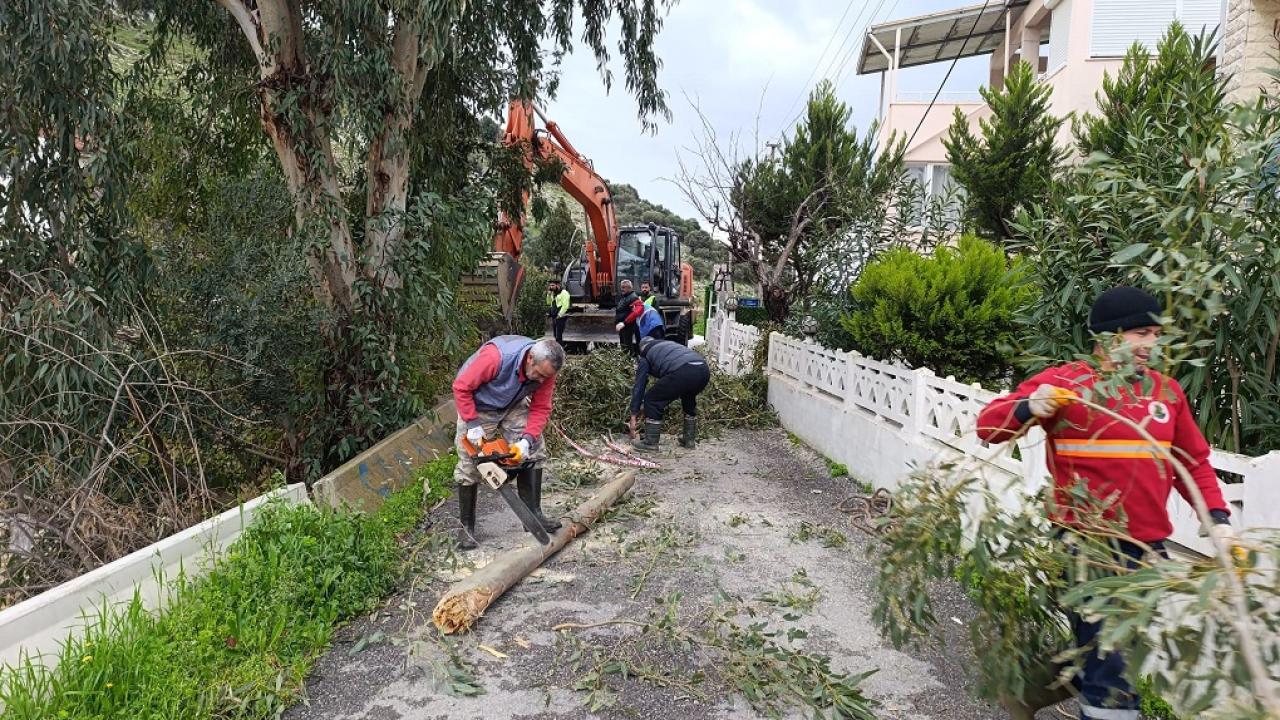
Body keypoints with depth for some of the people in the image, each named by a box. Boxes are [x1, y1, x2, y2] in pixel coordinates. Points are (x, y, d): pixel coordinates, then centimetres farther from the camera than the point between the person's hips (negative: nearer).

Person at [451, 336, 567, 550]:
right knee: (469, 466, -3)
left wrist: (527, 440, -27)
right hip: (477, 406, -4)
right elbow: (461, 387, -29)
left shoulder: (545, 370, -23)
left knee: (534, 452, -5)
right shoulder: (496, 356, -40)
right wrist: (473, 425, -28)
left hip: (513, 406, 5)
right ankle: (466, 526, 11)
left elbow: (540, 409, -14)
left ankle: (533, 513, 6)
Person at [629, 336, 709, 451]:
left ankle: (650, 442, 13)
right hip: (704, 370, 7)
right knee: (689, 399, 34)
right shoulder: (669, 344, 41)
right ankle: (689, 439, 36)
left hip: (682, 372, -7)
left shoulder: (645, 357, 23)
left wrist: (633, 414, 28)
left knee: (652, 400, 11)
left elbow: (639, 386, 22)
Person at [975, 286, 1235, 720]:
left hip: (1151, 545, 6)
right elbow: (988, 425, -7)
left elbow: (1194, 462, 18)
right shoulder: (1065, 383, -6)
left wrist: (1217, 517, 5)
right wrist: (1027, 409, -27)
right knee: (1110, 671, -2)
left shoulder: (1166, 389, 11)